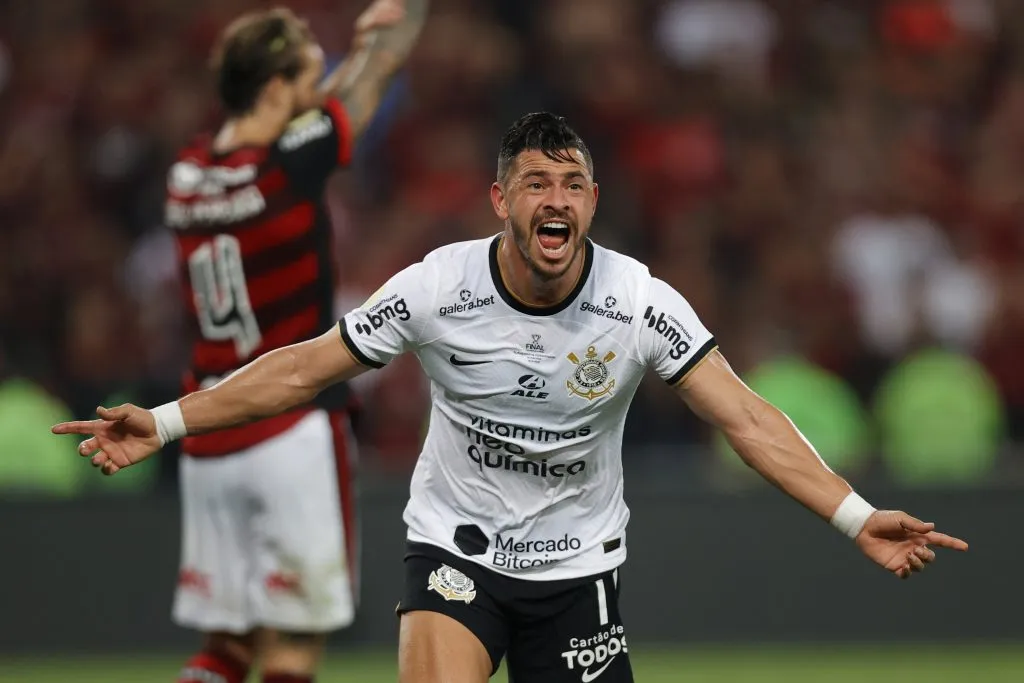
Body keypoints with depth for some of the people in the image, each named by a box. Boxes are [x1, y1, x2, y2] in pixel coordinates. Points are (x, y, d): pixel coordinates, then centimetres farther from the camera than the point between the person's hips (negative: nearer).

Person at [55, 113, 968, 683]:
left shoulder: (642, 303, -13)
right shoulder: (437, 288, -13)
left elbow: (746, 420, -15)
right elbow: (303, 369, -4)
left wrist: (857, 518, -25)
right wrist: (165, 422, -10)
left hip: (577, 570, 1)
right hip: (454, 548, -1)